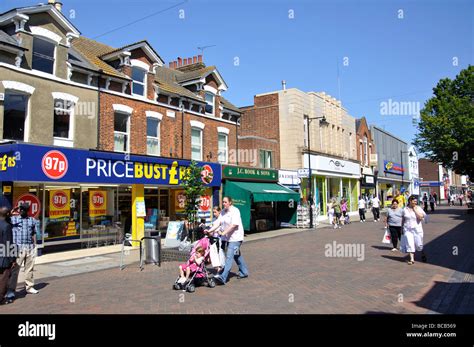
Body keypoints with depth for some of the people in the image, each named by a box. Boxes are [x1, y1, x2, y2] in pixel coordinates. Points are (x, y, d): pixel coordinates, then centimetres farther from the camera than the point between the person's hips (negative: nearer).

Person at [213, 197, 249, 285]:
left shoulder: (235, 211, -15)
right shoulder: (223, 212, 9)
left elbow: (234, 225, -23)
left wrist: (223, 233, -26)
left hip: (235, 238, -9)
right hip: (229, 238, 9)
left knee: (229, 256, -13)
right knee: (237, 255, 19)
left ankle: (223, 277, -17)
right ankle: (244, 272, 34)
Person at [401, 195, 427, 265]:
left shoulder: (418, 208, -2)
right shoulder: (405, 209, 4)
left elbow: (421, 217, -18)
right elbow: (403, 219, 12)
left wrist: (415, 209, -15)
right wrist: (402, 228, 12)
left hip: (417, 229, -1)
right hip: (407, 229, 1)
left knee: (419, 244, 7)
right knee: (409, 244, -6)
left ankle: (423, 254, 37)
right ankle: (412, 259, -2)